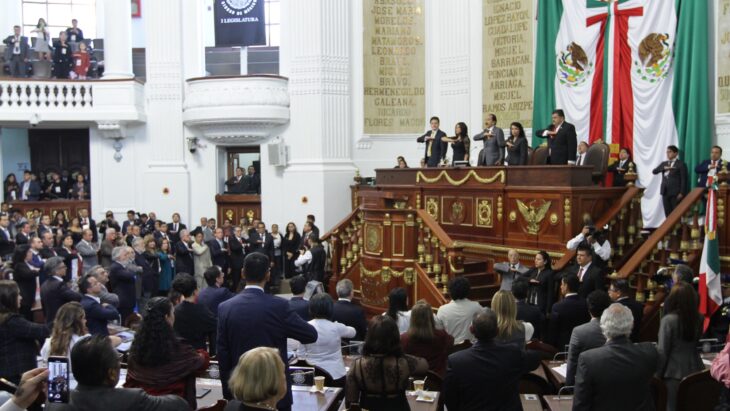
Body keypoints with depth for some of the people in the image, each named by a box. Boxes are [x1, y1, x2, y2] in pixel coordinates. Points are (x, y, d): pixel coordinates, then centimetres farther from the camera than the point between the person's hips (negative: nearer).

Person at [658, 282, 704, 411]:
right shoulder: (699, 318, 2)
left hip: (674, 372, -6)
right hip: (695, 369, 6)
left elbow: (662, 351, -12)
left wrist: (658, 374, -4)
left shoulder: (668, 320, -15)